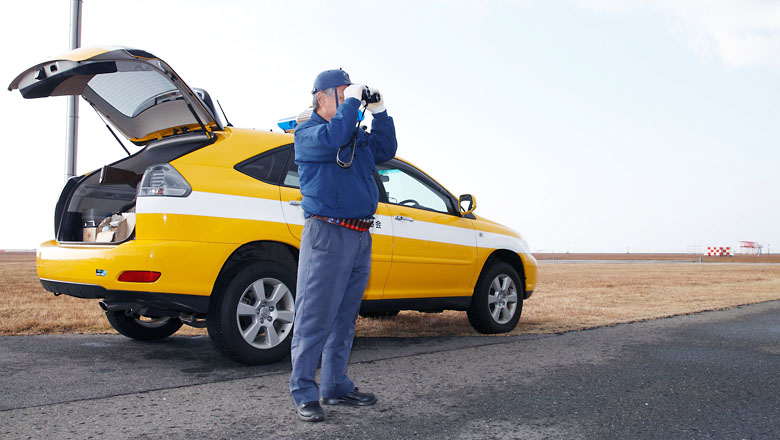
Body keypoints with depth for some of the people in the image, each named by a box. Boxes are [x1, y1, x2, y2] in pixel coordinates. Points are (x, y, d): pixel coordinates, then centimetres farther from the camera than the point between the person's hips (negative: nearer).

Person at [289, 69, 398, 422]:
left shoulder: (356, 134, 21)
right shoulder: (307, 133, -1)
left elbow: (386, 149, 21)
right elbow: (332, 138, -21)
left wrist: (378, 111, 13)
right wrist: (352, 101, -10)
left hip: (360, 238, 8)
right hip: (327, 234, -8)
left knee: (344, 319, 11)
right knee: (315, 318, -5)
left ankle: (336, 386, 20)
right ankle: (304, 393, 3)